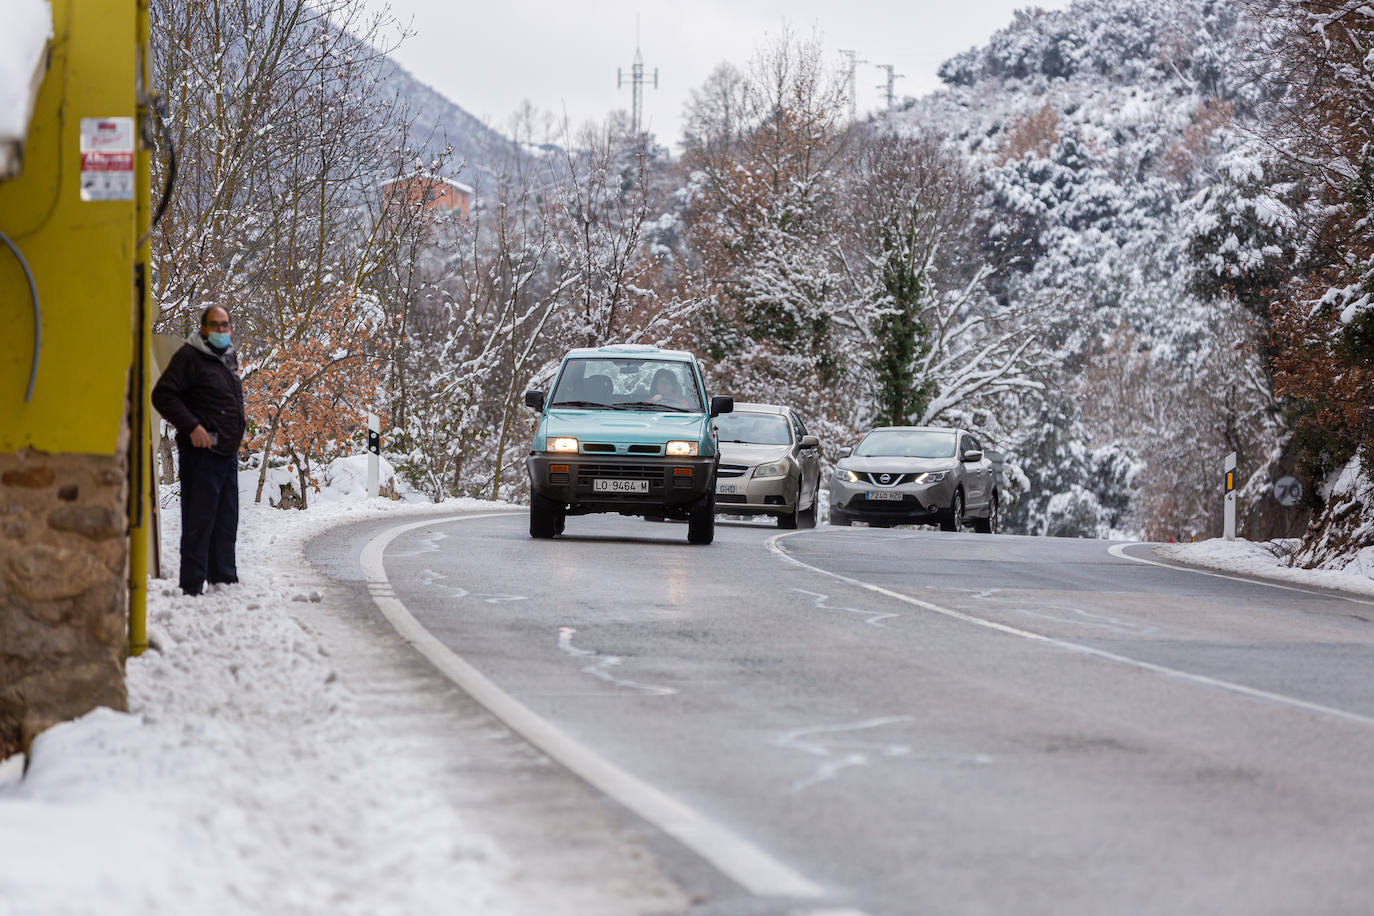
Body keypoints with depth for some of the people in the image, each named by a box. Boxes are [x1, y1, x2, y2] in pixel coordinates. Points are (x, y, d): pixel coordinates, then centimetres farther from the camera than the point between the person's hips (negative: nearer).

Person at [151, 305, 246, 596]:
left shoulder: (229, 357, 17)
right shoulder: (189, 357, -9)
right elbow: (163, 395, -16)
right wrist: (191, 426, -21)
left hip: (228, 453, 8)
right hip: (202, 452, -8)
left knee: (226, 521, 13)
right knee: (199, 521, -7)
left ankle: (224, 580, 21)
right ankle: (192, 588, -6)